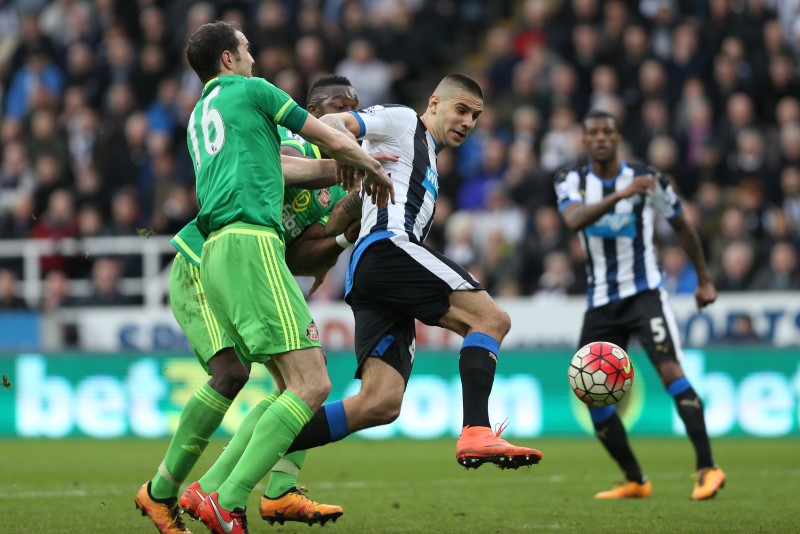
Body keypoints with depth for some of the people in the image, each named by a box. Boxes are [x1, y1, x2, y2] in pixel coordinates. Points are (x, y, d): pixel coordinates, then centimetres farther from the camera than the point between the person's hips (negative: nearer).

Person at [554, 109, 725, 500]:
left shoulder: (647, 178, -4)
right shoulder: (572, 182, -1)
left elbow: (681, 225, 12)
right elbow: (574, 219, -25)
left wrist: (704, 279, 16)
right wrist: (621, 195, -38)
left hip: (644, 292, -4)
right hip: (601, 302, 4)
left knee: (669, 368, -24)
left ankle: (707, 469, -27)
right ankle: (635, 482, 17)